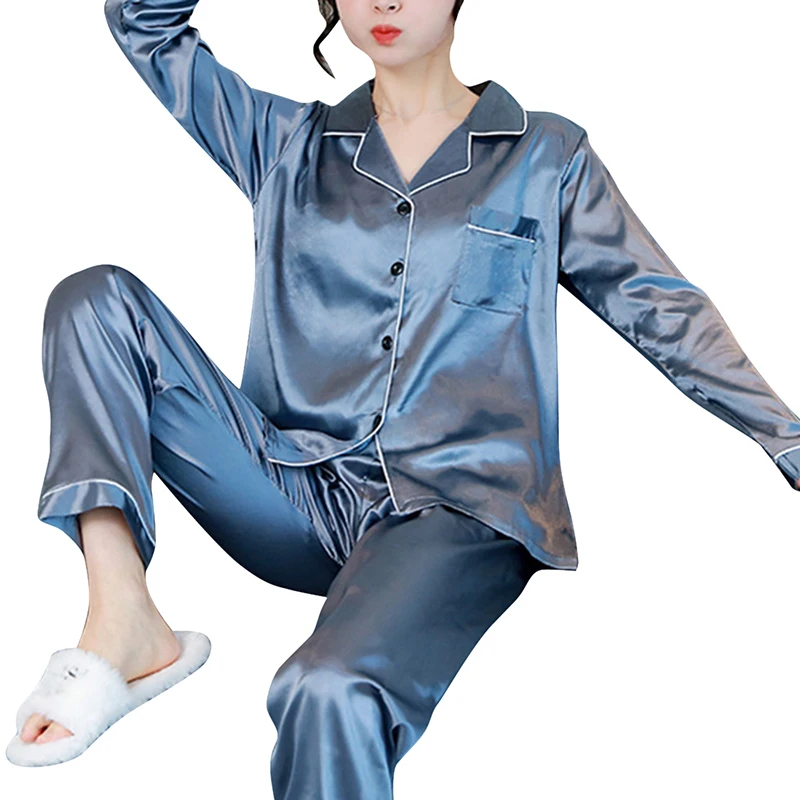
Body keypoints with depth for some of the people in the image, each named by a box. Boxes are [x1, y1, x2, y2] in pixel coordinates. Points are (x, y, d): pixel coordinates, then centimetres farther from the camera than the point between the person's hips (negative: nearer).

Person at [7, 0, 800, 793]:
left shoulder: (547, 156, 11)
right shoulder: (290, 144, 17)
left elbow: (663, 312, 9)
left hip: (454, 512, -3)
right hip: (295, 494, 4)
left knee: (331, 692, -35)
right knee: (97, 296, -10)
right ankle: (123, 624, -23)